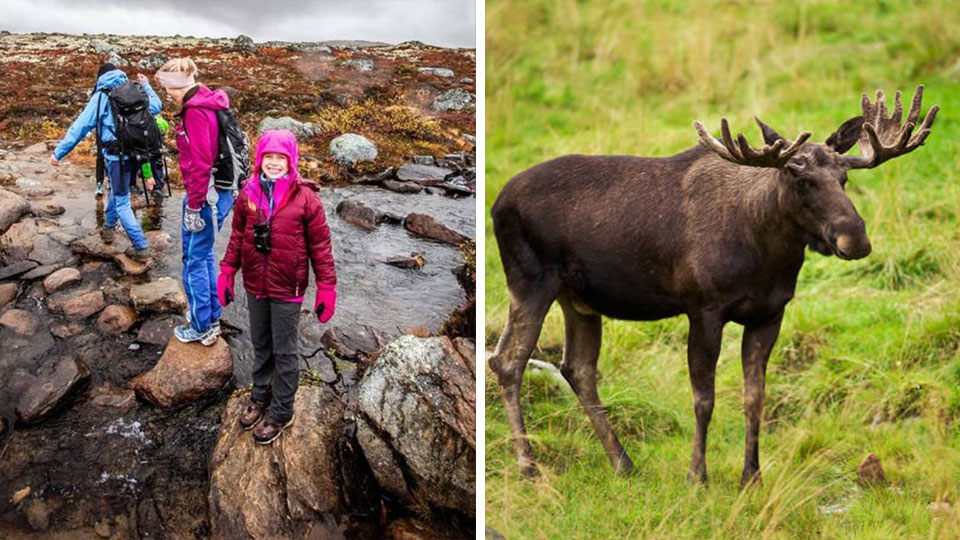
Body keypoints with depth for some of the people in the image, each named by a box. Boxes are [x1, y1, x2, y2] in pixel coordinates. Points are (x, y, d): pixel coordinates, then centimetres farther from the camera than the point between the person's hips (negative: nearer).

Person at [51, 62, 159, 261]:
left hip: (116, 154, -5)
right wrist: (146, 85, 37)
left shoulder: (100, 97, -4)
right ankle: (108, 227, 47)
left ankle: (141, 247, -2)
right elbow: (156, 106, 23)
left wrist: (59, 152, -2)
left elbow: (80, 126, -6)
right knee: (118, 190, 29)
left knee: (122, 202, 2)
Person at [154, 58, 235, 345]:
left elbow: (200, 163, -23)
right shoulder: (209, 102, 11)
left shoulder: (195, 111, -19)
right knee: (204, 256, 20)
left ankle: (201, 327, 12)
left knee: (195, 259, 3)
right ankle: (212, 318, 30)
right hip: (222, 192, 9)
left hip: (205, 195, -9)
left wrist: (193, 206, -18)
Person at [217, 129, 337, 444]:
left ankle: (281, 412, 23)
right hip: (255, 285, 4)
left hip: (287, 288, -4)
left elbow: (320, 244, -9)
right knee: (260, 345, 21)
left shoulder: (305, 197, -14)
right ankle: (261, 396, 41)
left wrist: (326, 287, -9)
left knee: (284, 351, 9)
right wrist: (227, 273, 5)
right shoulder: (249, 193, -2)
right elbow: (238, 236, 8)